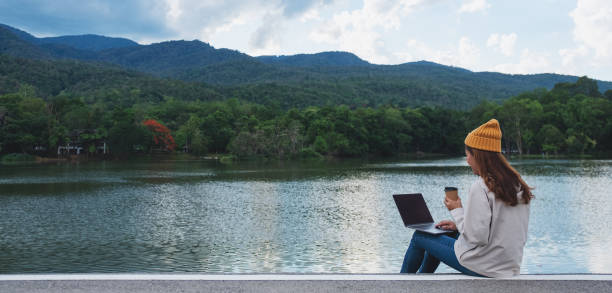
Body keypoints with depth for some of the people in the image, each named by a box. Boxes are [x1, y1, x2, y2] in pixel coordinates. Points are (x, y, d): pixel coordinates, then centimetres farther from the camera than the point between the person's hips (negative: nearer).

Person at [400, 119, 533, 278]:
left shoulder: (481, 187, -23)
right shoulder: (517, 184, 3)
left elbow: (477, 237, -25)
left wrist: (457, 211, -9)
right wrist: (459, 224, 12)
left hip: (482, 267, -8)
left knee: (419, 236, 13)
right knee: (440, 236, 28)